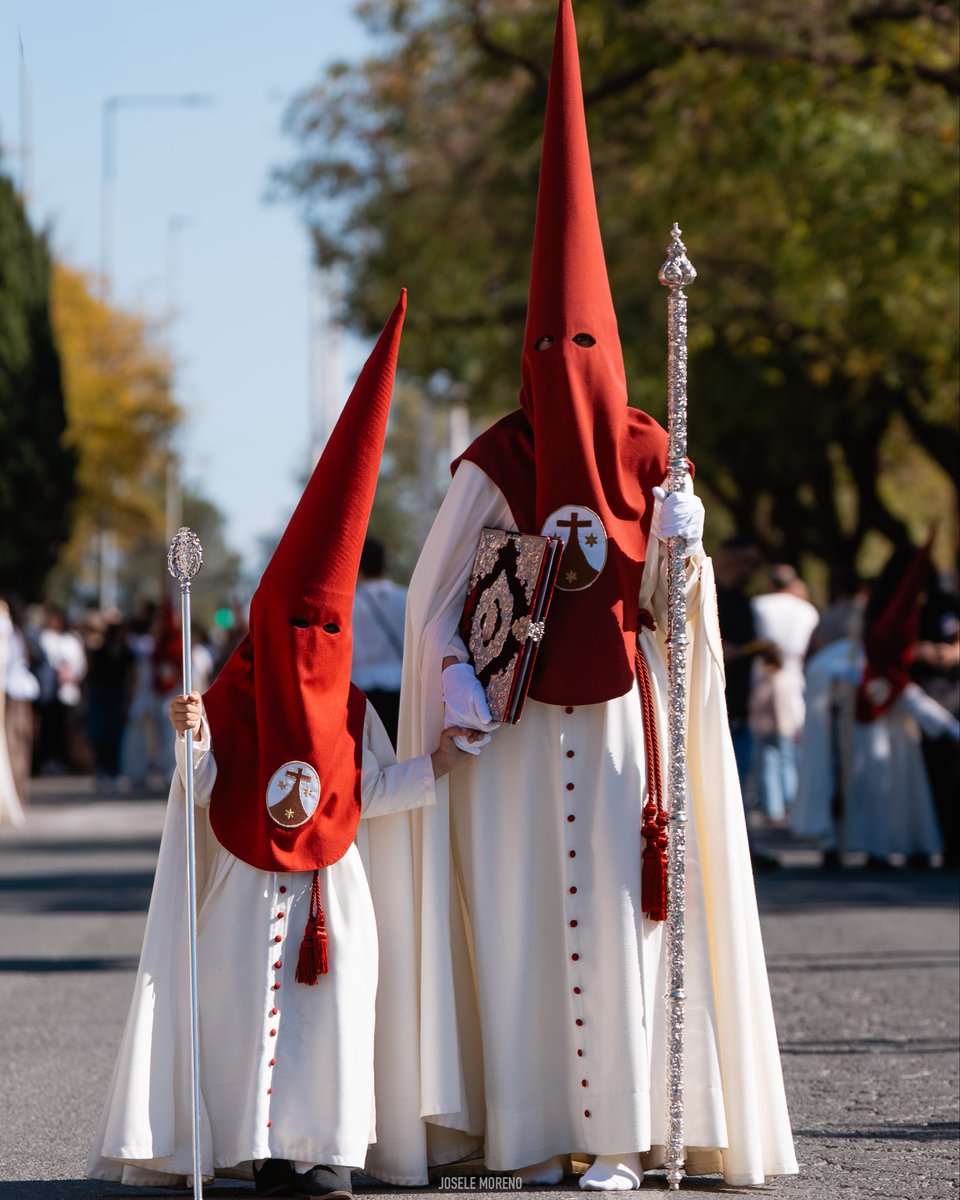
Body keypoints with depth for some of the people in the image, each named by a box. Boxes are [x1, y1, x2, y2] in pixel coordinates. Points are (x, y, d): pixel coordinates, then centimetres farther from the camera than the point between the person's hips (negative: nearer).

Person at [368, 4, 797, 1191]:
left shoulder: (652, 460, 4)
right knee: (522, 912, -2)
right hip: (517, 726, -1)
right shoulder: (491, 465, 0)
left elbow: (674, 608, 6)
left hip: (622, 721, 1)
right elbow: (431, 595, 1)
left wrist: (678, 545, -14)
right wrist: (455, 688, -12)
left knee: (621, 913, -3)